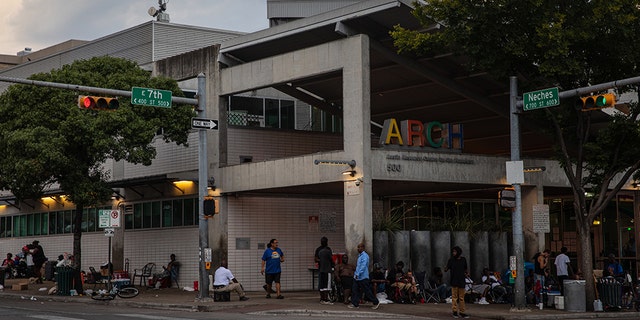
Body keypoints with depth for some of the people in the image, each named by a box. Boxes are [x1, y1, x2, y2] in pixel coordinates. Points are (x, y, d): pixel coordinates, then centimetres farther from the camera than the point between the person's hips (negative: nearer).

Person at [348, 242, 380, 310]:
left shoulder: (365, 256, -14)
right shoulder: (359, 256, 16)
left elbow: (363, 266, -22)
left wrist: (358, 274, -26)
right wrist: (355, 274, 18)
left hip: (363, 277, -9)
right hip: (357, 277, 9)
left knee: (367, 291, -3)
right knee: (354, 290, 3)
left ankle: (376, 302, 7)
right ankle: (355, 304, 7)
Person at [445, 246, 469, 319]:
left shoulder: (463, 259, 7)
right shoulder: (451, 260, 0)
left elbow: (466, 268, 20)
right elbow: (447, 268, -3)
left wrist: (467, 273, 1)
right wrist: (445, 269, -26)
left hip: (461, 281, 3)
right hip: (454, 281, -3)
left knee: (461, 297, 6)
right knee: (454, 297, -5)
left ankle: (462, 312, 10)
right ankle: (455, 311, -1)